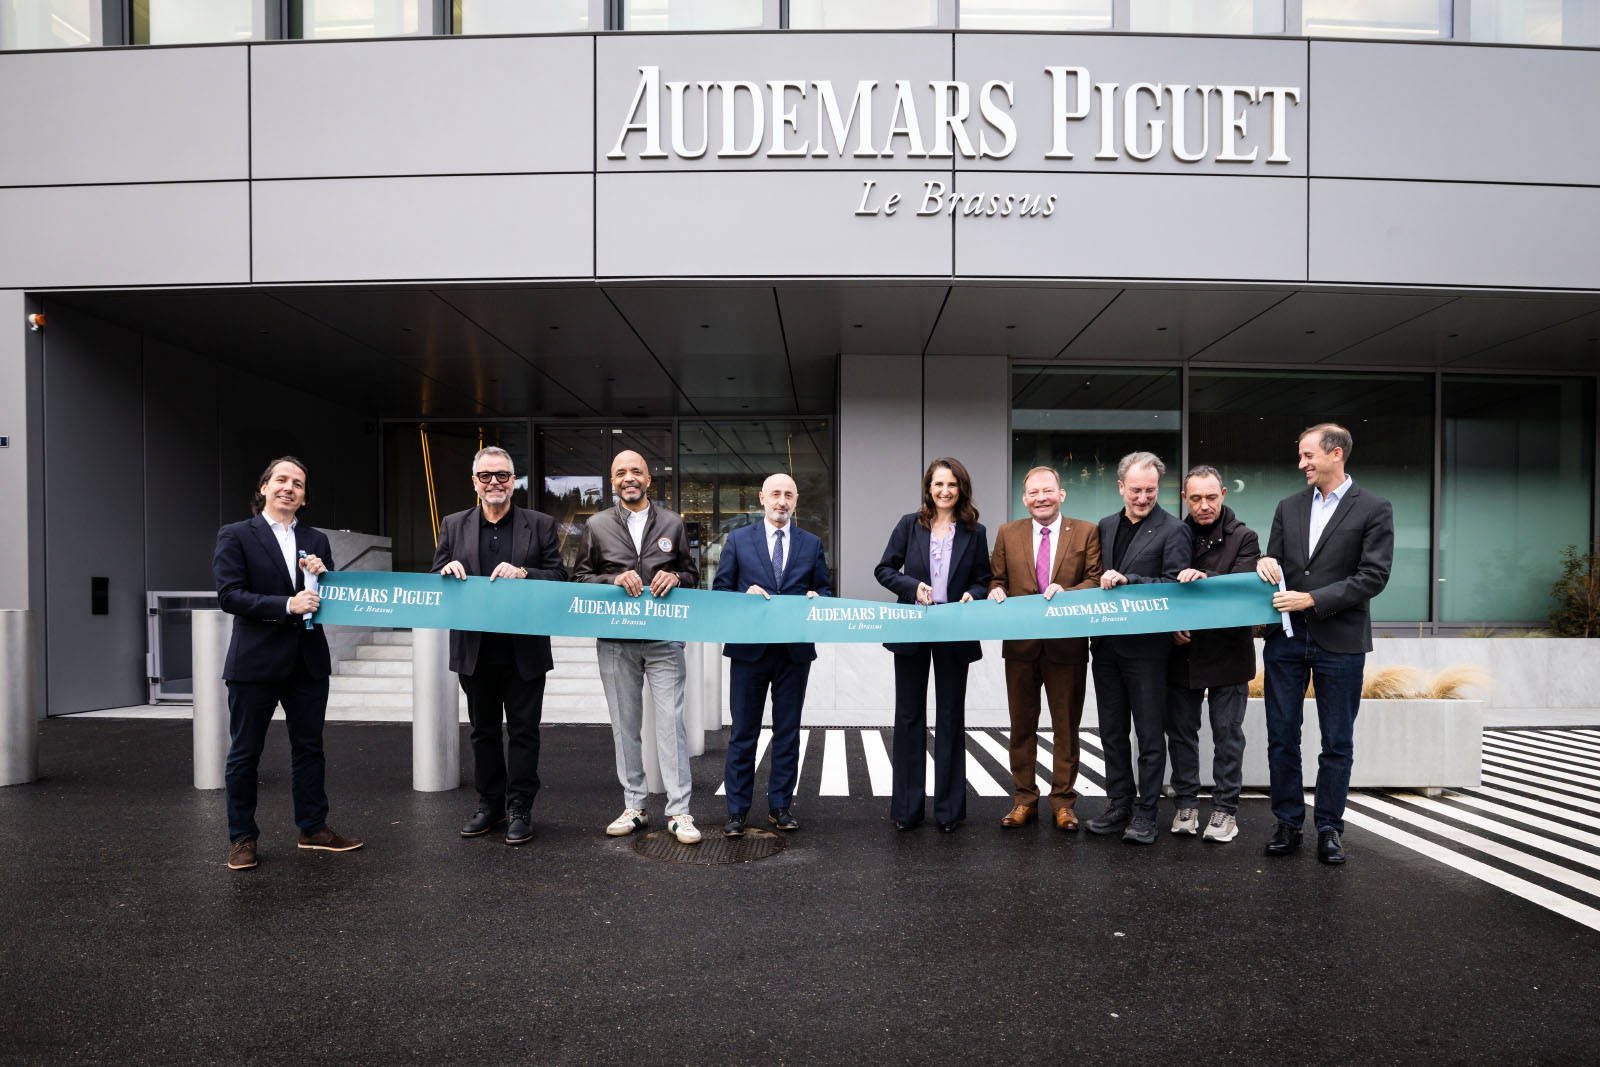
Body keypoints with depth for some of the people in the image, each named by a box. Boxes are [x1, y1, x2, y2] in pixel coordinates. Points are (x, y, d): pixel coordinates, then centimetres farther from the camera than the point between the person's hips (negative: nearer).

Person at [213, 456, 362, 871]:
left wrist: (323, 575, -8)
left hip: (308, 661, 5)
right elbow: (229, 595, -12)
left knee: (309, 747, 12)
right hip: (255, 661, -4)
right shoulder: (235, 536, -2)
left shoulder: (317, 541, 11)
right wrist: (287, 606, -21)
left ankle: (313, 828, 24)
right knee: (244, 753, 6)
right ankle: (242, 837, 18)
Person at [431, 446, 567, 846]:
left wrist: (523, 573, -21)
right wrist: (447, 570, -14)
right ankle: (490, 805, 27)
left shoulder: (540, 525, 1)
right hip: (475, 650, 2)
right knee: (483, 730, 13)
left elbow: (559, 579, -4)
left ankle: (519, 809, 16)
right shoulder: (453, 525, 8)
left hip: (524, 650, -2)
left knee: (523, 730, 4)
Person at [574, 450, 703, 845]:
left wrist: (675, 578, -8)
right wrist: (614, 580, -10)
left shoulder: (672, 524, 10)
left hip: (663, 639, -1)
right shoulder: (597, 526, 8)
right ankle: (633, 807, 19)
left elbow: (693, 575, 14)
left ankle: (679, 812, 1)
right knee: (624, 725, 8)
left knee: (671, 721, -5)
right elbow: (579, 578, 7)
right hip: (615, 642, 1)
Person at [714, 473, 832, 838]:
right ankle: (736, 810, 12)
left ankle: (780, 806, 20)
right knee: (743, 732, 4)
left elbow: (825, 591, 12)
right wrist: (746, 596, -15)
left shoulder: (812, 544, 9)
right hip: (749, 648, -2)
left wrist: (816, 597, -9)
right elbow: (720, 590, 3)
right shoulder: (738, 539, 5)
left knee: (788, 731, 9)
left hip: (795, 650, 2)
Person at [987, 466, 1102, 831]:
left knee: (1066, 726, 8)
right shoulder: (1008, 534, 7)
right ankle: (1024, 798, 23)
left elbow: (1096, 581, -4)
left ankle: (1063, 800, 21)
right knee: (1022, 725, 11)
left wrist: (1066, 591, -20)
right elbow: (996, 578, 11)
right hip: (1021, 644, 2)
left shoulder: (1086, 533, 1)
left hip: (1067, 645, -2)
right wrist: (996, 591, -11)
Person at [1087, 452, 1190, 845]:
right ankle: (1118, 807, 24)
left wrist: (1127, 580, -21)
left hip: (1147, 645, -6)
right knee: (1112, 732, 13)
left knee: (1150, 735, 4)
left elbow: (1175, 586, -14)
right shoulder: (1106, 526, 12)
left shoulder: (1172, 530, -6)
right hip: (1107, 643, 6)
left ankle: (1145, 813, 14)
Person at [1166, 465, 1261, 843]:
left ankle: (1225, 809, 15)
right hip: (1182, 652, 3)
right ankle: (1186, 804, 21)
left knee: (1227, 733, 5)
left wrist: (1205, 580, -31)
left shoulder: (1243, 538, -1)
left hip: (1227, 652, -2)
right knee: (1181, 730, 9)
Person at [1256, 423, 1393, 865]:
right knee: (1282, 737, 7)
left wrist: (1313, 599, -16)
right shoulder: (1289, 507, 11)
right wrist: (1268, 562, -9)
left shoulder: (1373, 509, -3)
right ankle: (1288, 822, 20)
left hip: (1340, 641, -4)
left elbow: (1374, 577, -10)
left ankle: (1329, 828, 19)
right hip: (1286, 638, 4)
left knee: (1337, 742, 7)